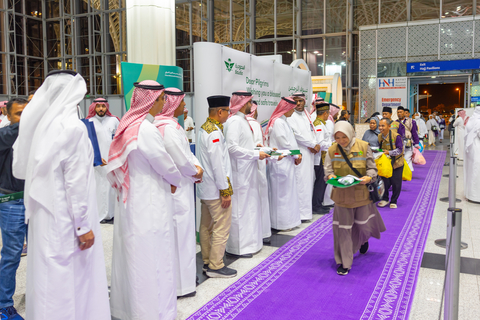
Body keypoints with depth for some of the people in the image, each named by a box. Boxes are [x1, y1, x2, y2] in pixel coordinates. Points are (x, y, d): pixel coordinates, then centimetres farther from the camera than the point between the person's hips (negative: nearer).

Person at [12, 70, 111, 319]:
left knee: (49, 275, 17)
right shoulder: (73, 127, -16)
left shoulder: (40, 124, 5)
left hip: (44, 213, 7)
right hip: (65, 216, -7)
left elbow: (21, 168, 11)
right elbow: (76, 181, -18)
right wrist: (84, 225, -14)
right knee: (70, 276, 3)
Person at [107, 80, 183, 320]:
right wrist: (175, 181, 7)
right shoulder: (147, 130, -20)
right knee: (152, 260, 2)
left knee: (131, 257, 18)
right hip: (150, 204, -9)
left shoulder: (127, 125, 6)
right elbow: (165, 166, -13)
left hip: (130, 201, 9)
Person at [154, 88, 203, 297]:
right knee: (180, 232, 1)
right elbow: (183, 161, -23)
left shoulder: (171, 125, 10)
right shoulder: (169, 128, -23)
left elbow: (186, 151, 13)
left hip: (177, 187, 11)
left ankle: (186, 275, 36)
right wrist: (195, 172, -5)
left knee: (182, 231, 20)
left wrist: (196, 166, -2)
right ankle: (179, 284, 16)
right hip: (177, 189, -11)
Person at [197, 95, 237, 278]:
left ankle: (207, 262, 28)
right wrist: (225, 190, -17)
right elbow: (217, 164, -22)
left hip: (205, 188, 10)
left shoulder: (204, 128, 11)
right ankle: (215, 266, 9)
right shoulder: (214, 132, -19)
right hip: (215, 189, -10)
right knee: (221, 228, 0)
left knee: (207, 227, 16)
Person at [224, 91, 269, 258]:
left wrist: (264, 150, 9)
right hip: (240, 172, -10)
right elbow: (232, 148, -23)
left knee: (250, 206, 16)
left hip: (248, 171, 10)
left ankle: (250, 241, 28)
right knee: (240, 208, -1)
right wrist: (256, 154, -17)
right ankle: (238, 247, 10)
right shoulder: (234, 121, -16)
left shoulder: (243, 120, 15)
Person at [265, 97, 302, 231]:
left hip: (287, 161, 10)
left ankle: (289, 220, 23)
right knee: (282, 192, -2)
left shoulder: (283, 121, 16)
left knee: (289, 191, 14)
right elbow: (284, 143, -18)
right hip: (280, 162, -10)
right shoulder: (278, 122, -15)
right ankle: (282, 222, 7)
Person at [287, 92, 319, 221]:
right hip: (300, 153, -8)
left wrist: (314, 145, -3)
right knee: (301, 181, -10)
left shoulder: (307, 115, 19)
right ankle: (301, 212, -7)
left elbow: (312, 131, 17)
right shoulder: (291, 116, -6)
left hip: (310, 152, 8)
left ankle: (306, 208, 20)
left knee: (309, 180, 10)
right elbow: (297, 135, -14)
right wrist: (314, 145, -9)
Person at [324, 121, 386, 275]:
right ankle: (344, 262, 17)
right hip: (342, 194, 0)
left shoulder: (363, 147, -6)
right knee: (343, 228, 4)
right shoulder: (332, 150, -3)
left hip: (361, 193, 0)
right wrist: (330, 176, -21)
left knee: (364, 225, 12)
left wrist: (368, 178, -22)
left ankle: (363, 240, 51)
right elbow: (327, 169, 2)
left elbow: (372, 168, -1)